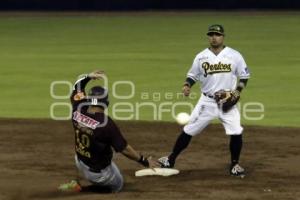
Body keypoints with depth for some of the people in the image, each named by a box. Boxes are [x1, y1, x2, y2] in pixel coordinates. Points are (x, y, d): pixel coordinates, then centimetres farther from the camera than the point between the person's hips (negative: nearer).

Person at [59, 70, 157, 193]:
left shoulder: (78, 112, -13)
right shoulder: (106, 124, -27)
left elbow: (77, 87, 7)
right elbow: (124, 149, -20)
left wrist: (88, 77, -4)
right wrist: (144, 161, -10)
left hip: (80, 164, 5)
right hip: (98, 172, -5)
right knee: (117, 186, 21)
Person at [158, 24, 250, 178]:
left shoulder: (234, 56, -1)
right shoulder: (201, 57, 2)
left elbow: (244, 76, 5)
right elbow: (192, 75, 10)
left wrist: (237, 91, -10)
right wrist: (187, 86, -11)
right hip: (207, 101, 1)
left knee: (236, 132, -12)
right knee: (188, 131, 0)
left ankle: (234, 165, 8)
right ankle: (171, 159, 12)